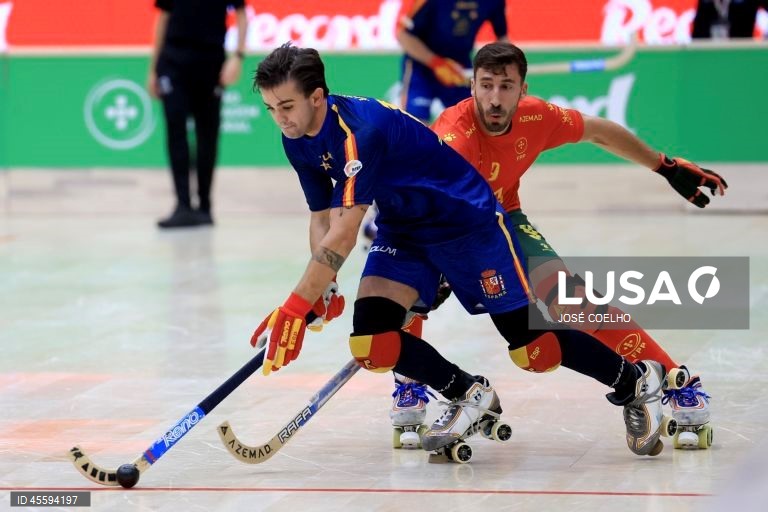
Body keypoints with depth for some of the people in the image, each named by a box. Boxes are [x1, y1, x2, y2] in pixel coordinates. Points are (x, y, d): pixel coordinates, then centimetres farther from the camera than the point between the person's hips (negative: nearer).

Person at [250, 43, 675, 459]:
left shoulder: (358, 131, -33)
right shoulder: (298, 141, -5)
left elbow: (344, 235, -37)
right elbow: (321, 218, 6)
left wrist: (293, 310, -37)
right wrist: (322, 288, -9)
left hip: (467, 220, -8)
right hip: (402, 231, 8)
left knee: (530, 342, -4)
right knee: (369, 339, -13)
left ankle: (637, 382, 19)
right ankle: (470, 396, 10)